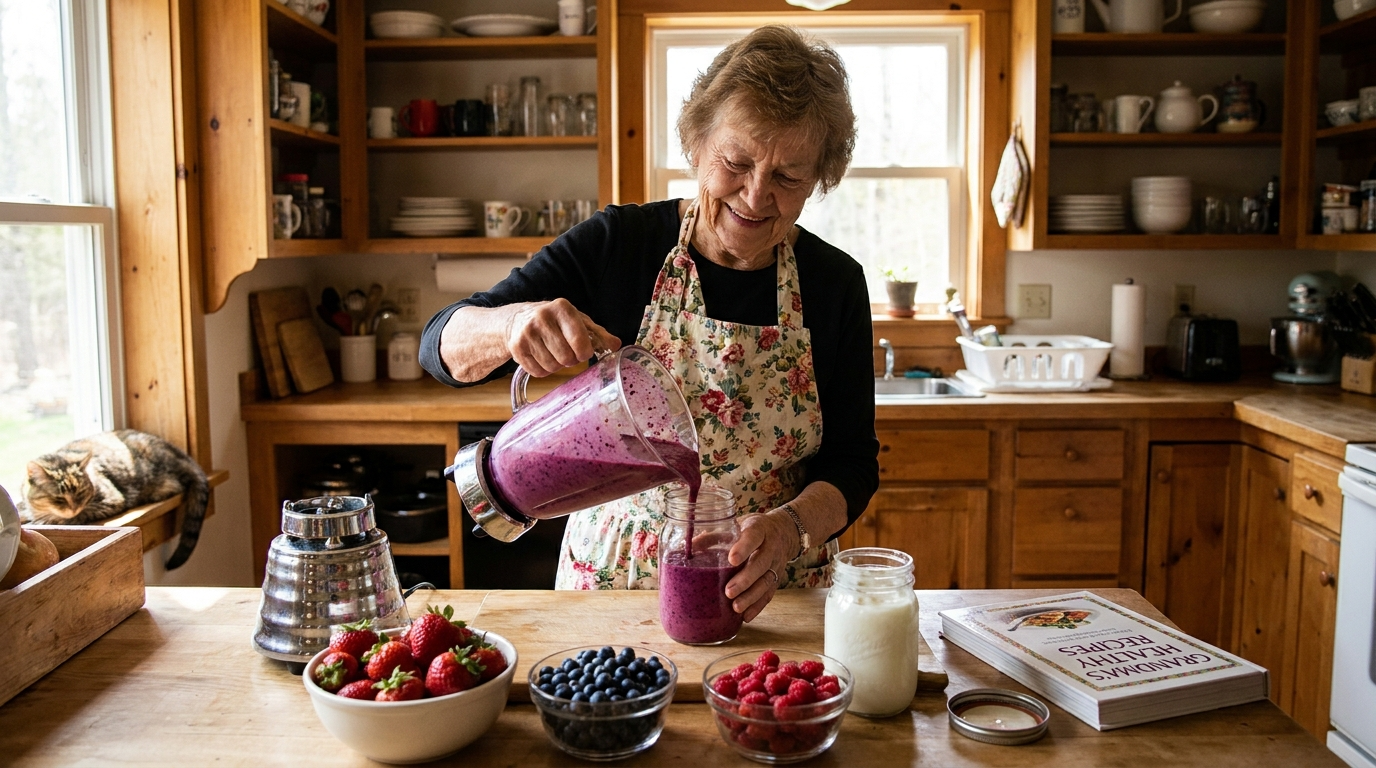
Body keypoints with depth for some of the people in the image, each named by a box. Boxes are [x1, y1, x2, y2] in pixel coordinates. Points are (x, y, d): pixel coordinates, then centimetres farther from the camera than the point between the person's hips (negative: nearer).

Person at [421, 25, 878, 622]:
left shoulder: (836, 284, -2)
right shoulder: (618, 246, -8)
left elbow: (852, 461, 1)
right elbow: (442, 344, -10)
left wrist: (791, 527, -20)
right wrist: (512, 323, -32)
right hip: (613, 578, 0)